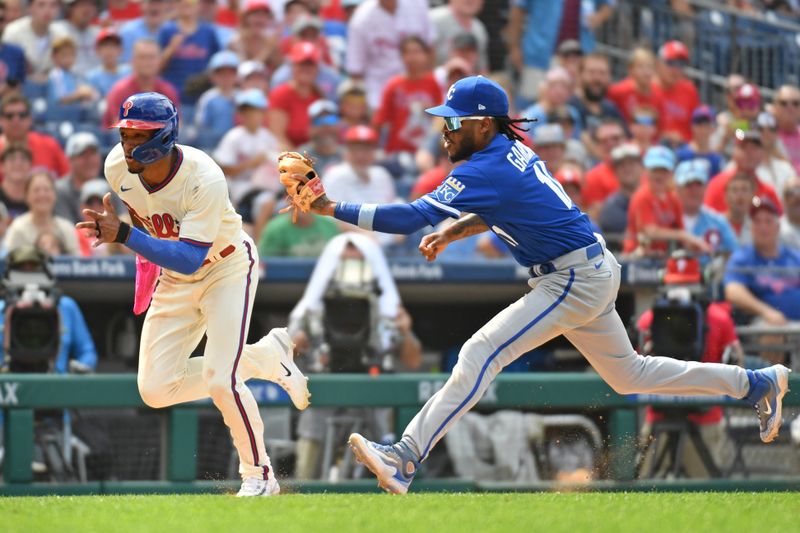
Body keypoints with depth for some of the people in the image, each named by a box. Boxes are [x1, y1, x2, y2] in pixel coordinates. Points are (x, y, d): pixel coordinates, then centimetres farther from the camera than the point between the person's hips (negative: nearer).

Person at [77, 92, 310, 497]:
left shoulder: (205, 180, -35)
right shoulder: (118, 167, -17)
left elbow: (190, 260, -41)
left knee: (220, 380, -20)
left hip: (228, 267, -6)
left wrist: (124, 235, -49)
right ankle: (264, 358, 16)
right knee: (155, 390, -3)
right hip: (174, 279, 6)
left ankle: (259, 475, 5)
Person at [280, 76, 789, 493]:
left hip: (576, 282, -10)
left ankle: (407, 457, -26)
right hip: (591, 273, 10)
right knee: (628, 373, 23)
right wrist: (452, 232, 8)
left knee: (483, 352, -18)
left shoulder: (487, 170, -22)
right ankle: (756, 383, 31)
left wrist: (331, 208, -28)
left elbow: (411, 216, -28)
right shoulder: (513, 151, 6)